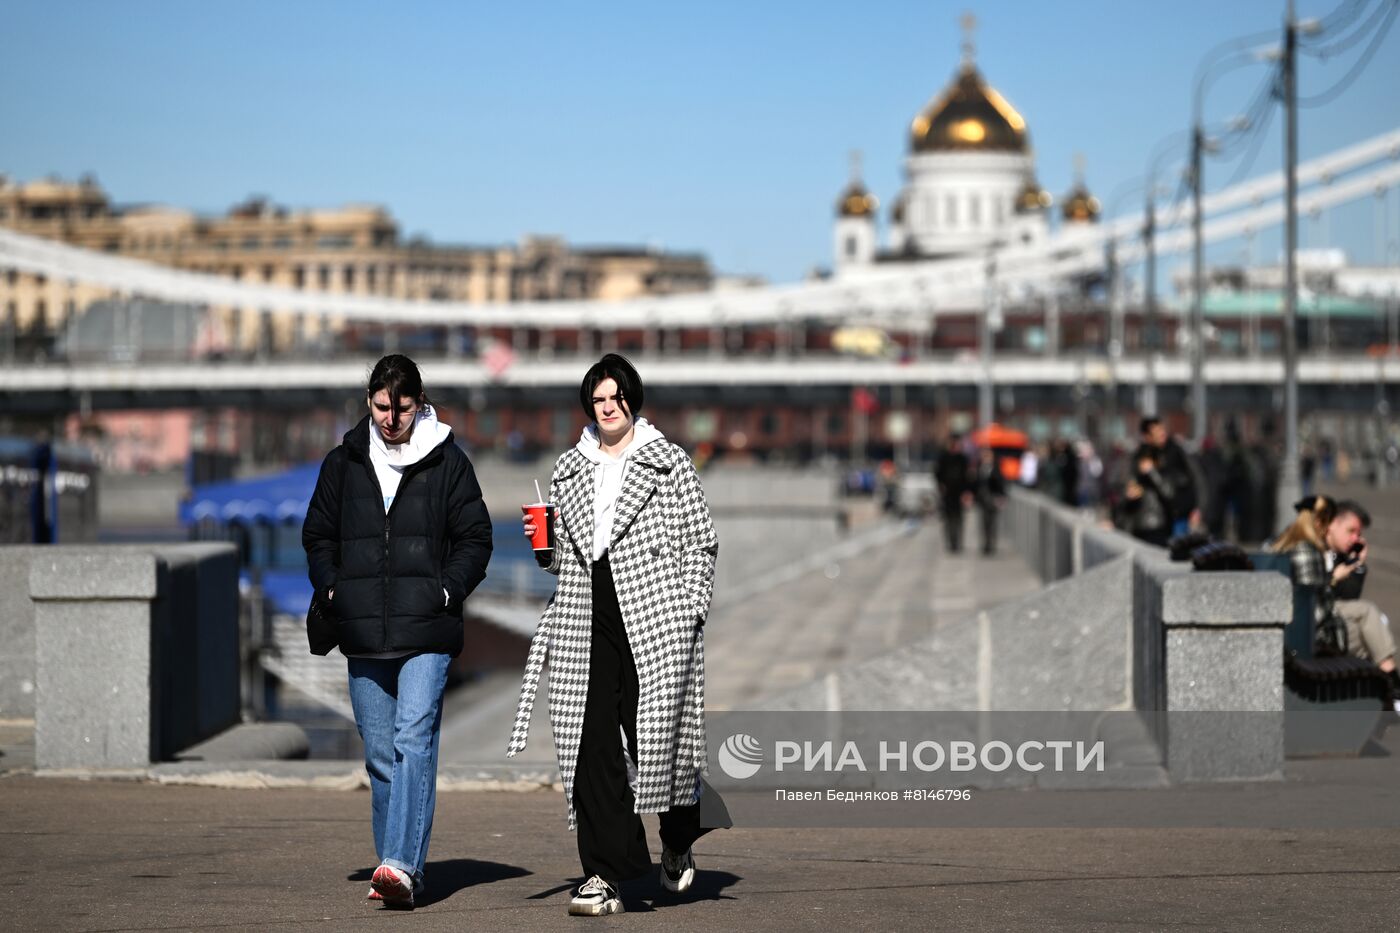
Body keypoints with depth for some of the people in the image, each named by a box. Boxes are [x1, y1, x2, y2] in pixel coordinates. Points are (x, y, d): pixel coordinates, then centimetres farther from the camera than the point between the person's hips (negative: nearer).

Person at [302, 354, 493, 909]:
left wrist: (445, 591, -7)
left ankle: (402, 865, -25)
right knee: (380, 753, 7)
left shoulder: (447, 462, 3)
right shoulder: (344, 463, 11)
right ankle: (396, 870, 15)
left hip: (427, 633, -4)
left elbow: (475, 538, 6)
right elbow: (317, 535, 19)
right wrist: (332, 590, 4)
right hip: (364, 635, 4)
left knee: (414, 741, -16)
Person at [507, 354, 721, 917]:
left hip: (654, 621, -3)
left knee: (656, 737, -5)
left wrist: (688, 613, -6)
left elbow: (700, 543, 3)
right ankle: (605, 875, -3)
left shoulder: (668, 463, 4)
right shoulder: (569, 469, 16)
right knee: (591, 746, -5)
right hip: (587, 625, 4)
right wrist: (542, 543, 0)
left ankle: (680, 842, 25)